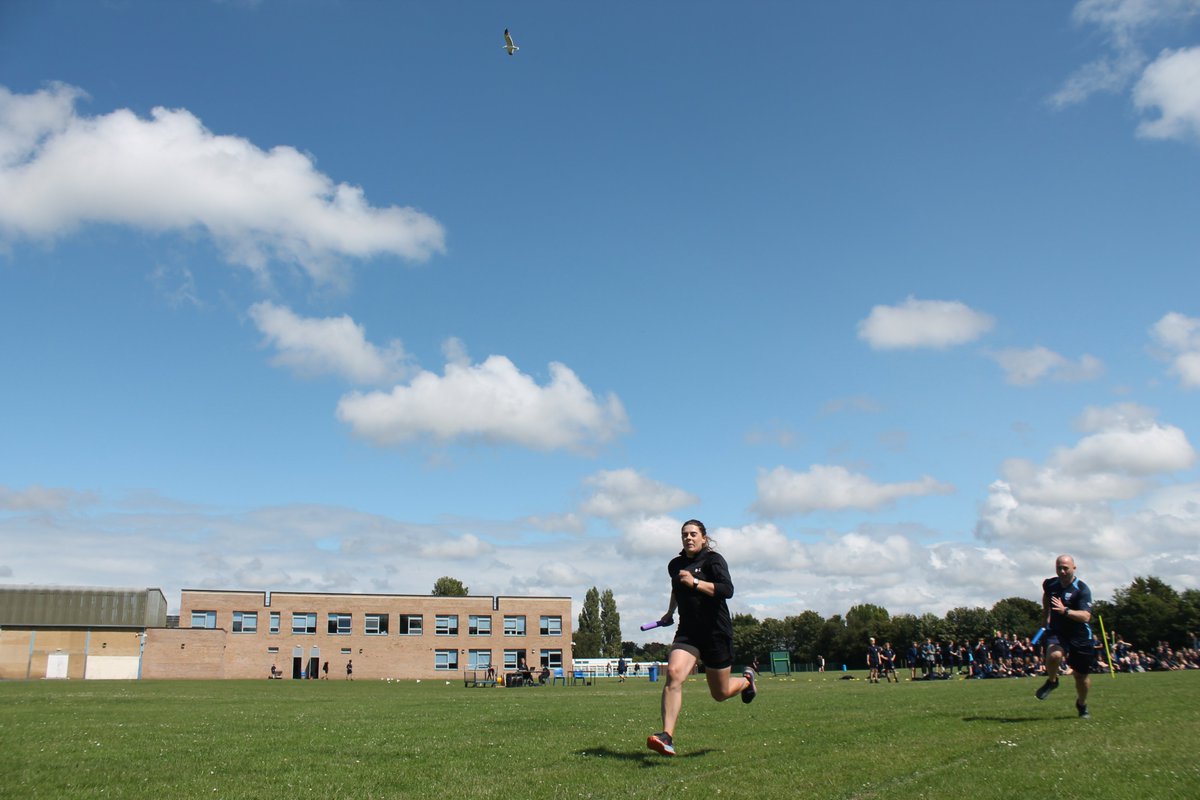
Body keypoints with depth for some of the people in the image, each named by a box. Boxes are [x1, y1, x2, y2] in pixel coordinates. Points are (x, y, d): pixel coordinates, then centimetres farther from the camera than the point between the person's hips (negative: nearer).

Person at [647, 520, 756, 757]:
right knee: (673, 673, -23)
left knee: (720, 694, 8)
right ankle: (667, 737, -28)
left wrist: (695, 582, -27)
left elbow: (727, 590, -23)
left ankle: (746, 681, 43)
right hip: (687, 631, 4)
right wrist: (670, 613, 26)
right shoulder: (675, 565, 10)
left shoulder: (713, 560, -8)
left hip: (716, 632, -4)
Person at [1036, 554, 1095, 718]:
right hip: (1056, 632, 2)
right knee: (1054, 655, -31)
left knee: (1082, 675, 9)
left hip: (1080, 637, -2)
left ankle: (1082, 705, 39)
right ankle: (1051, 681, 0)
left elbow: (1085, 616, -29)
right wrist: (1047, 614, 23)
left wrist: (1065, 611, -44)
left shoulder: (1082, 590, -16)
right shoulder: (1050, 584, -1)